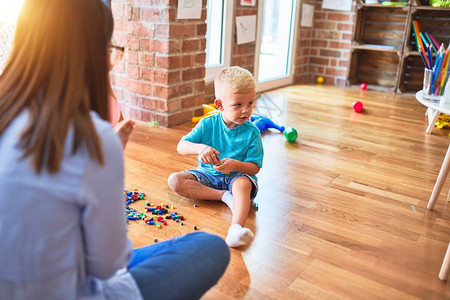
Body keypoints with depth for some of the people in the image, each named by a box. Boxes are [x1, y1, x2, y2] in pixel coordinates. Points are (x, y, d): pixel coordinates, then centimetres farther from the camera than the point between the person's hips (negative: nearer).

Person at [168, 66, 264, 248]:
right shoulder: (207, 124, -6)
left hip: (237, 176, -3)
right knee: (174, 180, -19)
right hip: (208, 175, 3)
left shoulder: (251, 132, -9)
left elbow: (254, 167, -11)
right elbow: (181, 147, -10)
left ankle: (236, 228, -59)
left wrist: (235, 165, -33)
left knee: (243, 183, -38)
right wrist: (199, 148, -32)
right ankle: (225, 196, -26)